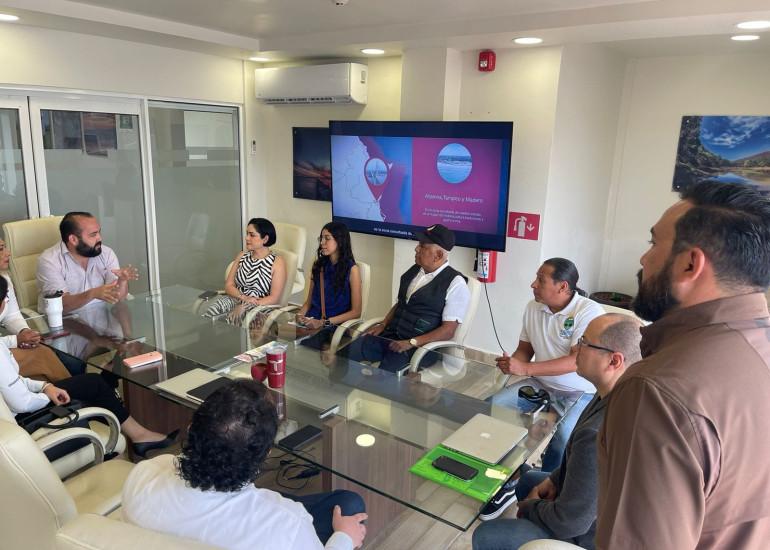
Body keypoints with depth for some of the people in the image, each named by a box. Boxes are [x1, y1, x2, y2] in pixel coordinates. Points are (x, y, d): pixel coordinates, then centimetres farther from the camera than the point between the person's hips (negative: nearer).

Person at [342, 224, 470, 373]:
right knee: (347, 353, -14)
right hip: (390, 335, 6)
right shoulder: (413, 271, 11)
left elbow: (448, 330, -13)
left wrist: (411, 343, -20)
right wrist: (383, 325, 4)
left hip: (421, 345, -6)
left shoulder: (456, 284, -9)